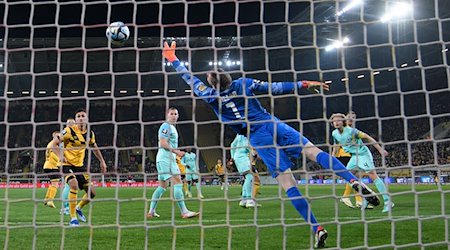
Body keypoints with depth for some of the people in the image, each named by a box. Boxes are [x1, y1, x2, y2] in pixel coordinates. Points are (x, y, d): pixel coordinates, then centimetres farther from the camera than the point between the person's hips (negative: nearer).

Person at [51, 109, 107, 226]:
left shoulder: (90, 133, 2)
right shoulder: (69, 130, -14)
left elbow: (94, 147, 20)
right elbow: (54, 143, -11)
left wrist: (102, 161, 15)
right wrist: (60, 155, -27)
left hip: (80, 165, 5)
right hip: (67, 164, -5)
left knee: (92, 192, 0)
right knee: (74, 185, -30)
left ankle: (78, 208, 32)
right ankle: (73, 218, -17)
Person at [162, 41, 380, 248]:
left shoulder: (211, 96, 9)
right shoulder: (245, 83, 12)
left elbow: (190, 79, 22)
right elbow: (275, 88, 9)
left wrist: (172, 59, 31)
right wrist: (303, 84, 14)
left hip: (257, 138, -2)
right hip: (273, 125, 2)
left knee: (286, 182, -6)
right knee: (314, 151, -6)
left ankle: (317, 229, -9)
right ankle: (354, 181, -28)